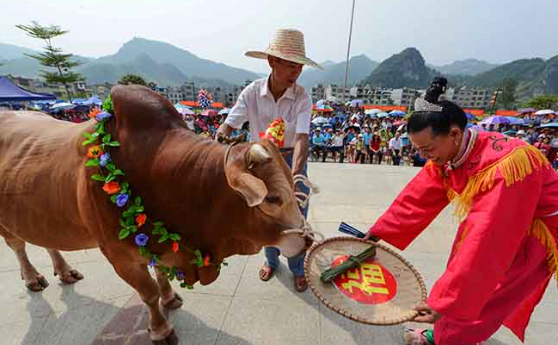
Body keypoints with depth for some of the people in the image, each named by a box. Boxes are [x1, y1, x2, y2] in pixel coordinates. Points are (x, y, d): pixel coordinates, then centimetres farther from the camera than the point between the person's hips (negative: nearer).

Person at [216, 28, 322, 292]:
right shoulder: (252, 92, -12)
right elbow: (228, 125, -15)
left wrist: (294, 176, -45)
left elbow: (302, 138, -29)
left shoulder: (302, 97, -17)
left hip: (292, 160, -1)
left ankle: (297, 269, 35)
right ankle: (271, 260, 44)